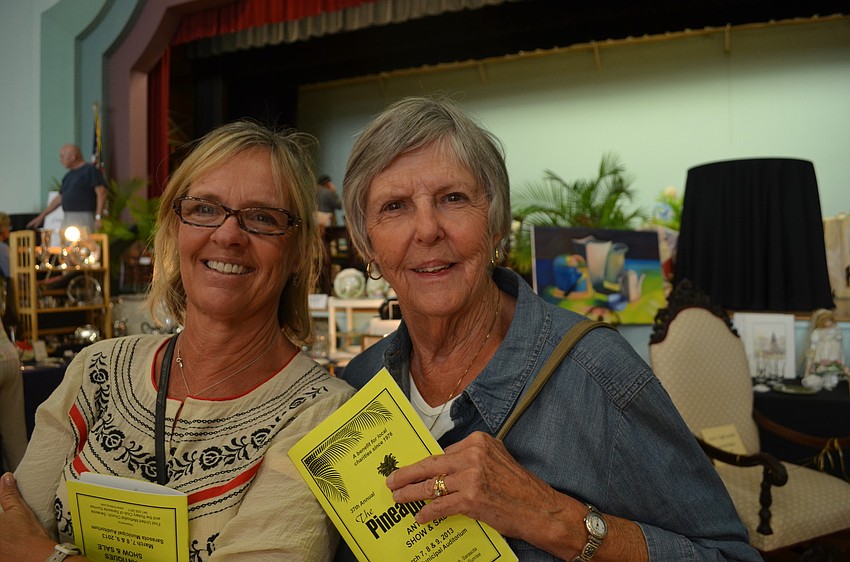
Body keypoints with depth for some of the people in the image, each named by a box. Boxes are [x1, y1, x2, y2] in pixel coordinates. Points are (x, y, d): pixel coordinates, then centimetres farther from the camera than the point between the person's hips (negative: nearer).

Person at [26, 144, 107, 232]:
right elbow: (59, 198, 24)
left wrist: (98, 218, -18)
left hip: (84, 219, -8)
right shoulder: (68, 176, 19)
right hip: (67, 219, 8)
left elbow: (101, 193, -11)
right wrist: (41, 217, 23)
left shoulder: (90, 170, -3)